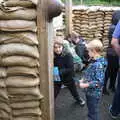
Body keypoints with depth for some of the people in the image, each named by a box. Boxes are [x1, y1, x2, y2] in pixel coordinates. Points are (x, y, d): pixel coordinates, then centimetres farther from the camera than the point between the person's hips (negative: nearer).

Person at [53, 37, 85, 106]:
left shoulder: (68, 55, -22)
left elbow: (71, 69, -25)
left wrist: (60, 72, -36)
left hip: (68, 78, 0)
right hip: (56, 79, 0)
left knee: (73, 90, 25)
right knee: (54, 94, 0)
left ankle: (78, 99, 54)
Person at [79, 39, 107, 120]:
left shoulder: (99, 65, -27)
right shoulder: (95, 61, 1)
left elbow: (99, 82, -29)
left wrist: (85, 85, -25)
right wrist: (84, 80, 2)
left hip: (94, 94, -9)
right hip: (90, 92, 9)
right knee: (91, 111, 27)